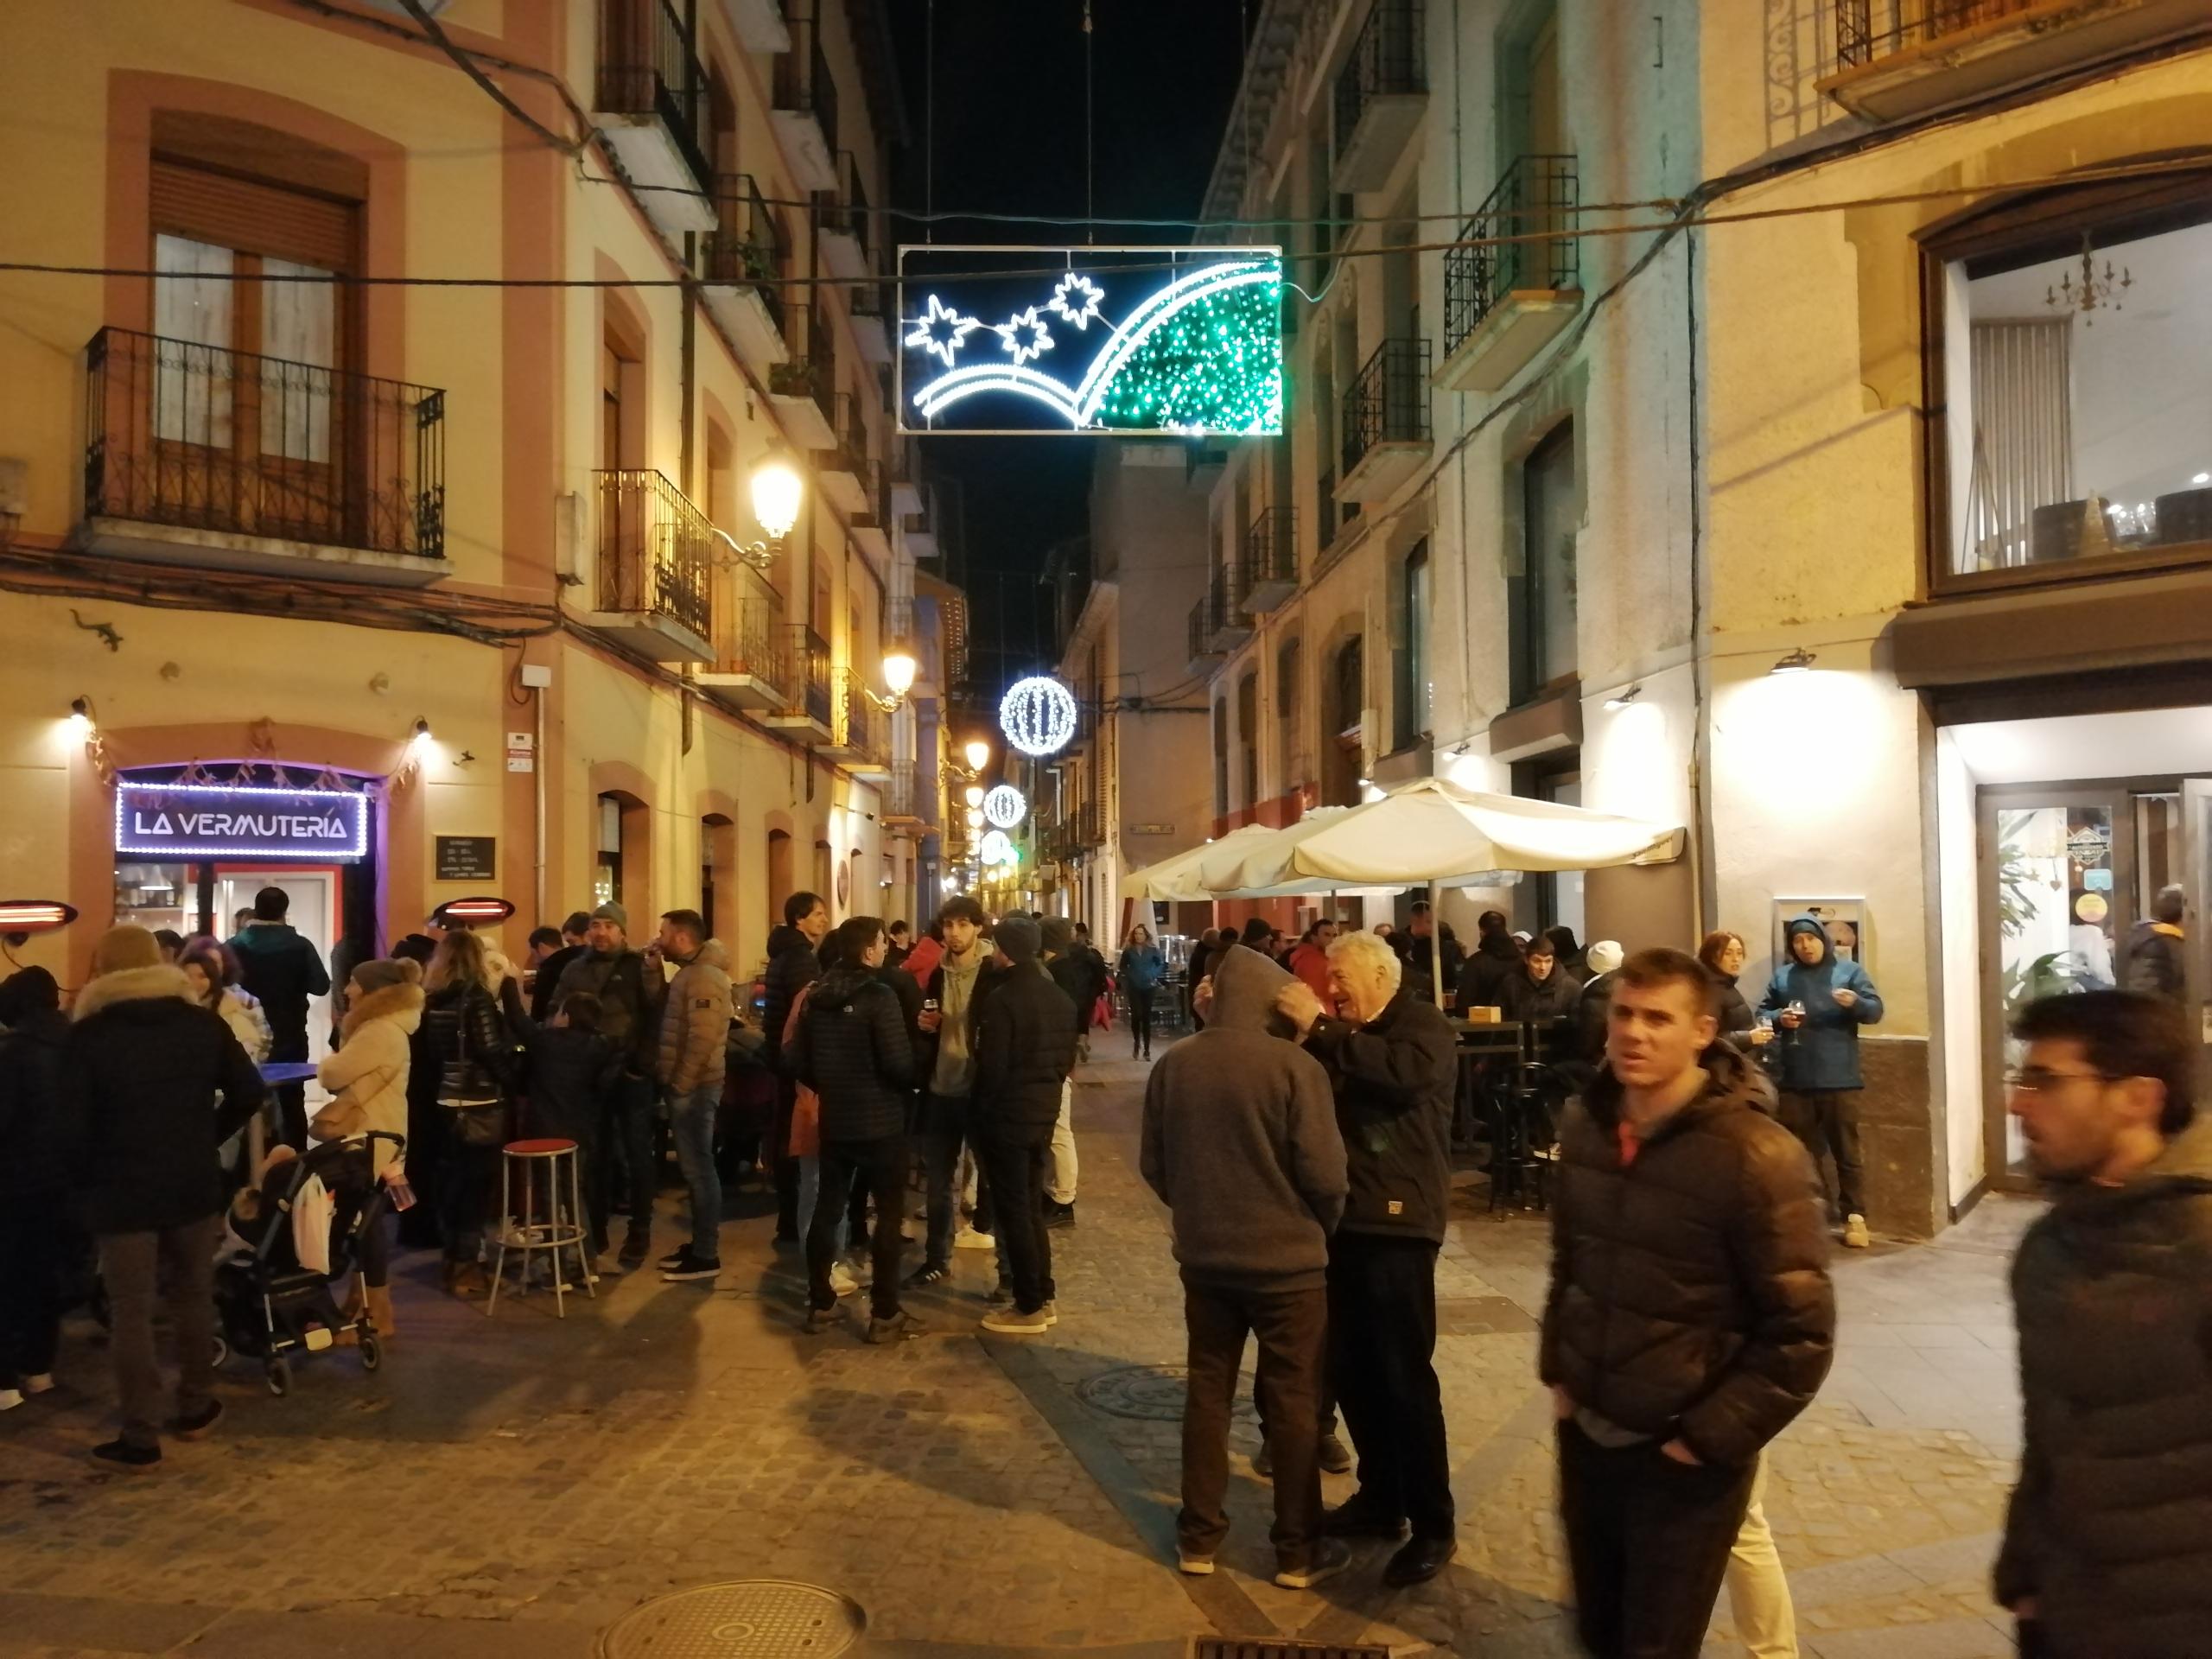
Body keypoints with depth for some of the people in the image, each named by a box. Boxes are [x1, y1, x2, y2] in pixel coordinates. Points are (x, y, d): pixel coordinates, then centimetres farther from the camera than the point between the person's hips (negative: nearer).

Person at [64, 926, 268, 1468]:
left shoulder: (87, 1034, -8)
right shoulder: (203, 1022, 1)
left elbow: (73, 1125, -10)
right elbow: (250, 1093, 1)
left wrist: (85, 1182, 4)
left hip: (121, 1190, -3)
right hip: (195, 1183, 3)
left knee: (130, 1312, 2)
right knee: (193, 1296, 16)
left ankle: (140, 1438, 6)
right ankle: (196, 1408, 27)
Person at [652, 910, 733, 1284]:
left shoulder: (704, 975, -18)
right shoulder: (690, 971, 15)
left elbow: (703, 1036, -24)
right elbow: (668, 1016, 14)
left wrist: (681, 1083, -19)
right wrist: (654, 974, 6)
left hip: (694, 1086, -10)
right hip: (687, 1084, 10)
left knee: (698, 1166, -5)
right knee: (694, 1165, 15)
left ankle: (706, 1256, 1)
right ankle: (699, 1244, 23)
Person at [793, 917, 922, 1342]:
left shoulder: (816, 997, 4)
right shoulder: (879, 997, -17)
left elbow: (799, 1062, 8)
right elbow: (899, 1064, -22)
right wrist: (911, 1083, 0)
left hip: (835, 1121, 7)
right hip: (880, 1122, -6)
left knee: (827, 1209, 14)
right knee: (889, 1214, 2)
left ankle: (820, 1304, 22)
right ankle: (884, 1315, 4)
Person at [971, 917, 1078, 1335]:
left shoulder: (1002, 998, -18)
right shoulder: (1059, 997, 8)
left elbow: (991, 1066, -18)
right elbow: (1068, 1059, 14)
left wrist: (981, 1115, -6)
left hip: (1007, 1116, -8)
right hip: (1044, 1113, 8)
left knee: (1013, 1211, 1)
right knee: (1032, 1207, 17)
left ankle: (1028, 1307, 6)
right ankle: (1043, 1297, 22)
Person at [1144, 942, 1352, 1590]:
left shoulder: (1172, 1066, -4)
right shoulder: (1293, 1065, -18)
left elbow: (1153, 1167, 4)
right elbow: (1325, 1174, -16)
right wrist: (1322, 1227, 4)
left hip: (1204, 1257, 4)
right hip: (1288, 1259, -4)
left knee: (1207, 1392, 16)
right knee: (1293, 1403, 9)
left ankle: (1199, 1536, 25)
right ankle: (1299, 1551, 19)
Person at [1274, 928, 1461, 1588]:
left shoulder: (1424, 1026, -5)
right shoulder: (1346, 1038, 18)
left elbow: (1405, 1074, -26)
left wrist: (1319, 1030, -23)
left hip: (1397, 1221, -7)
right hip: (1343, 1218, 7)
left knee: (1404, 1375, -4)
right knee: (1349, 1369, 11)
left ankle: (1434, 1525, 7)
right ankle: (1381, 1497, 26)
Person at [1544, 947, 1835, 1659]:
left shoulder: (1755, 1156, -20)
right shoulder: (1584, 1124, -1)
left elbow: (1802, 1331, -17)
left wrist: (1711, 1438, -14)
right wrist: (1557, 1371, 10)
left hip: (1682, 1453, -5)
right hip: (1586, 1431, 6)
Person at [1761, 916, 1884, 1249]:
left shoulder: (1850, 971, 4)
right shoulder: (1782, 975, 12)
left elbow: (1875, 1010, -3)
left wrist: (1855, 1002, -24)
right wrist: (1779, 1018, -8)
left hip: (1839, 1080, -3)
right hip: (1796, 1081, 3)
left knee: (1846, 1151, 2)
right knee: (1803, 1152, 11)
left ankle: (1854, 1216, 9)